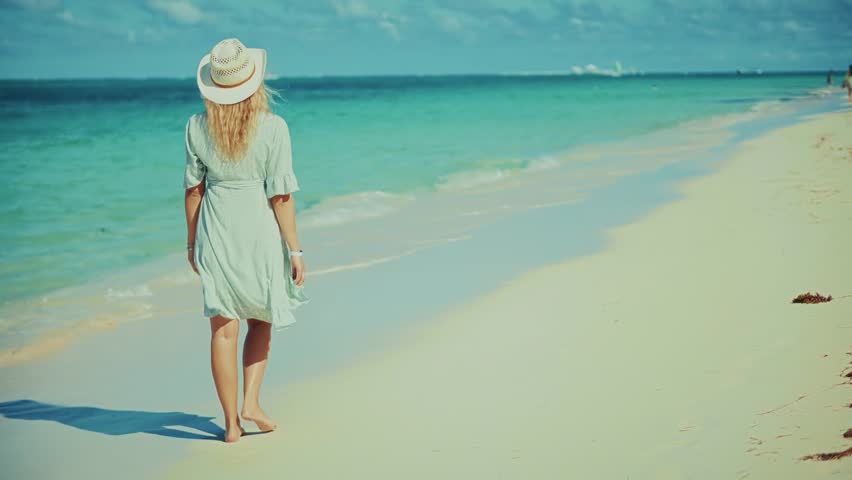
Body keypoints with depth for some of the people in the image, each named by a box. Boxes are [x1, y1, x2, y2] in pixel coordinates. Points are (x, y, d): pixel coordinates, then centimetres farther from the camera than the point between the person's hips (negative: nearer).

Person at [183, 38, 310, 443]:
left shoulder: (198, 127, -3)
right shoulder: (273, 128, -12)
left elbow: (194, 189, 3)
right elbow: (280, 196, -12)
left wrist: (192, 242, 14)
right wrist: (294, 248, -4)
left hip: (215, 232, 2)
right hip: (259, 231, -2)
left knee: (223, 329, 6)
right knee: (261, 318, 20)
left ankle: (231, 422, 13)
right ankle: (251, 402, 11)